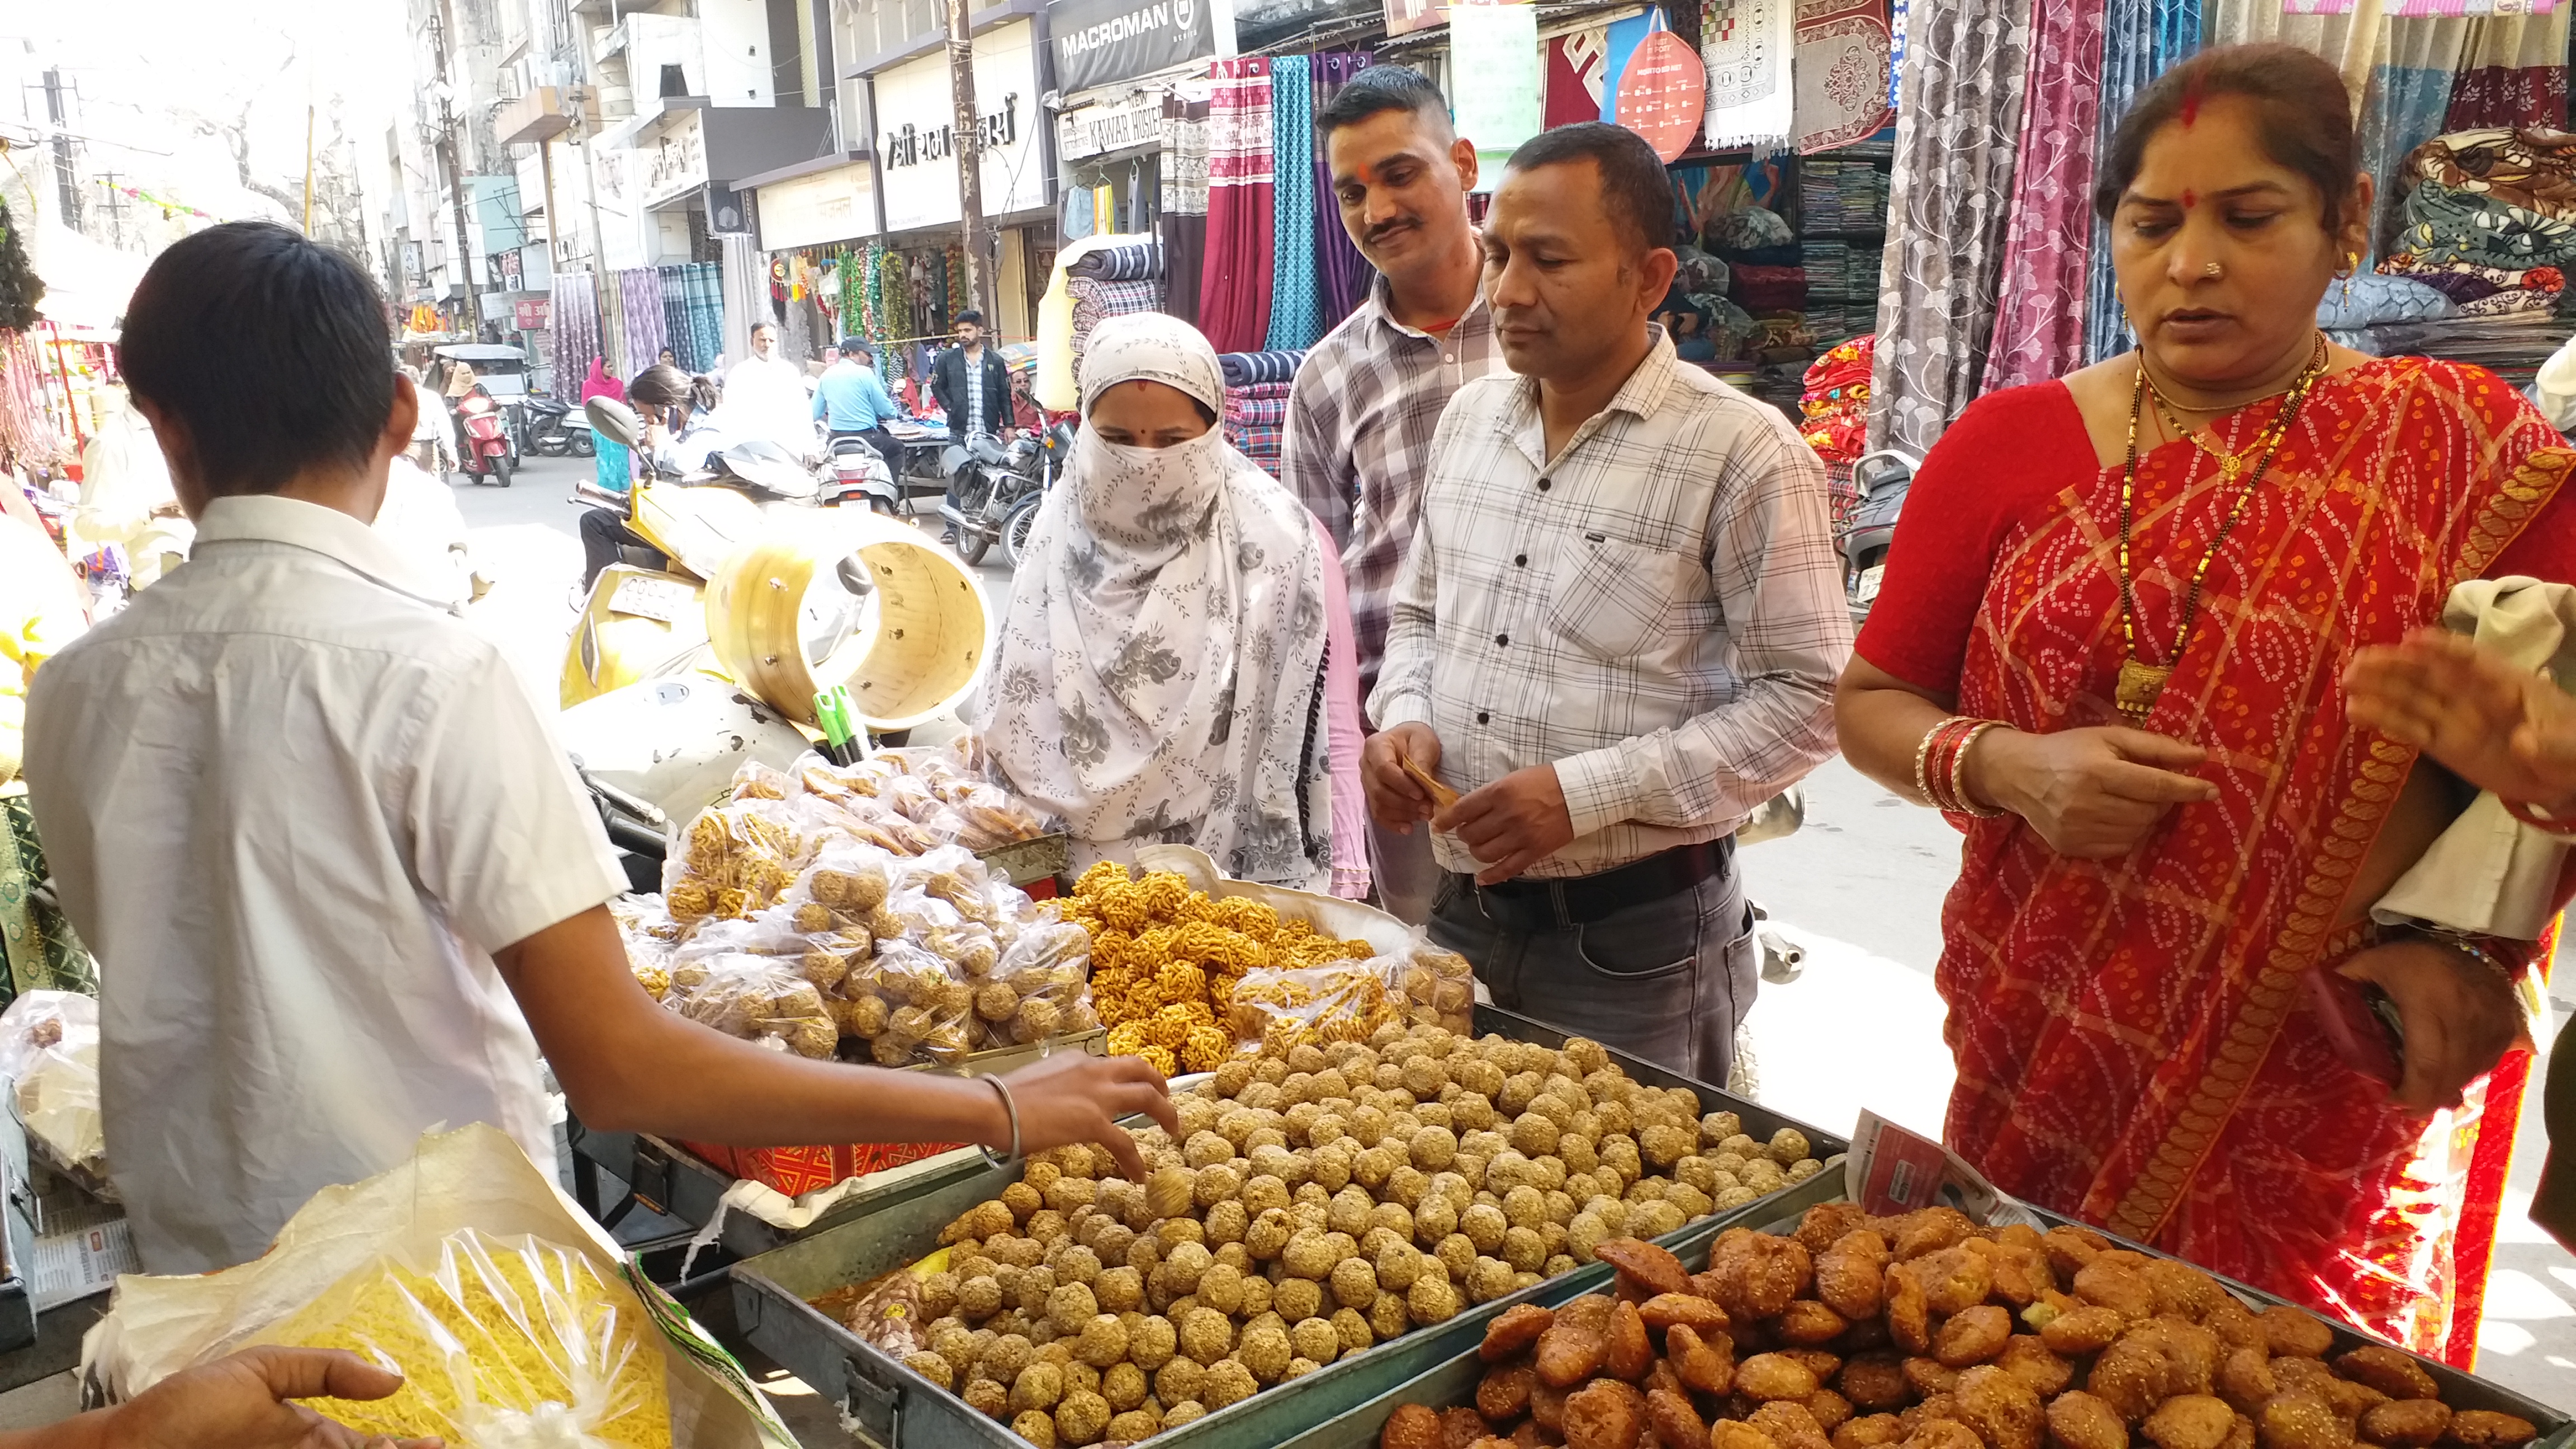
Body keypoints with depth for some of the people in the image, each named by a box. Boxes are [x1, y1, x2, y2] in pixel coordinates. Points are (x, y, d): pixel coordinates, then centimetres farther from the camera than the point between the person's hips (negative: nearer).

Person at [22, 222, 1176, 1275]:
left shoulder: (75, 691, -5)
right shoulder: (431, 675, -21)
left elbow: (154, 968, 9)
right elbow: (618, 1069, -26)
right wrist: (1000, 1113, -23)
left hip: (195, 1279, 5)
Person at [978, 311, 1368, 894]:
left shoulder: (1282, 544, -10)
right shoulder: (1060, 540, 0)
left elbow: (1331, 732, -9)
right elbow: (1014, 722, 6)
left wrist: (1341, 887, -14)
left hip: (1244, 874, -3)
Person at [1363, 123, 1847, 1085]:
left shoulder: (1741, 454, -13)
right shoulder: (1468, 417, 7)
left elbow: (1806, 697, -14)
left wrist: (1587, 793, -21)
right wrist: (1403, 717, -2)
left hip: (1636, 936, -5)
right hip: (1462, 911, 6)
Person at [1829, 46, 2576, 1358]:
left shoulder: (2462, 457, -3)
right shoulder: (2009, 446, 1)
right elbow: (1871, 703, 5)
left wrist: (2470, 941, -17)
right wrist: (2005, 768, -13)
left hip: (2329, 1104, -1)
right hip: (2049, 1073, 2)